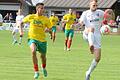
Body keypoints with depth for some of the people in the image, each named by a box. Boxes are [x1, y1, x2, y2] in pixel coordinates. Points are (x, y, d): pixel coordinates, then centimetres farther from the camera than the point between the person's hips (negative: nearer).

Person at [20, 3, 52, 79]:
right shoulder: (30, 17, -1)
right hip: (32, 38, -2)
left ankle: (43, 67, 52)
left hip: (42, 39, 2)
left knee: (43, 56, 15)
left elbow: (50, 29, 5)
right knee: (33, 51, -30)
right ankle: (36, 71, -20)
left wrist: (45, 30, -15)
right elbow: (22, 22, 15)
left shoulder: (46, 19, -2)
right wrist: (21, 29, 2)